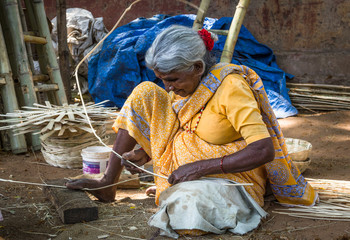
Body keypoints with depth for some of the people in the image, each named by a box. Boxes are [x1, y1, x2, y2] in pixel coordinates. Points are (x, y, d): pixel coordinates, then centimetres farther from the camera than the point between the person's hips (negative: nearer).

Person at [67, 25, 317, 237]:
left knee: (188, 207, -40)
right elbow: (166, 131, 13)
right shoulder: (183, 83, -1)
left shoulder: (230, 87, -23)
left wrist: (200, 168, -29)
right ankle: (107, 185, 1)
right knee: (145, 93, -7)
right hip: (185, 168, 7)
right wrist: (145, 153, -7)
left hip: (229, 177, -7)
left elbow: (264, 151, -29)